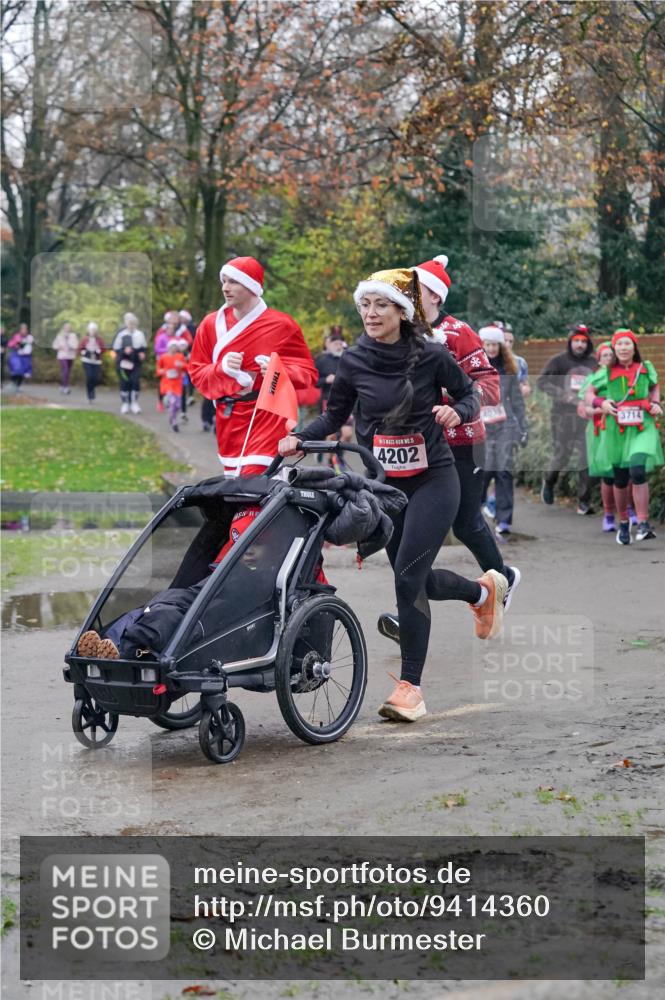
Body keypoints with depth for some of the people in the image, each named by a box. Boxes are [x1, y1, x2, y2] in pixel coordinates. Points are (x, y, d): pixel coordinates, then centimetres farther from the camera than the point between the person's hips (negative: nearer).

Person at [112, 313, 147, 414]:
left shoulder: (140, 334, 2)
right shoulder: (121, 334, -9)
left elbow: (144, 347, 15)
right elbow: (116, 349, -6)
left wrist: (143, 353, -4)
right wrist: (124, 351, -22)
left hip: (136, 363, 2)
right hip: (123, 363, -2)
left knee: (136, 382, -5)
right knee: (124, 383, 3)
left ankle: (134, 403, 5)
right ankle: (125, 404, 14)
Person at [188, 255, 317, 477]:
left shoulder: (281, 325, -1)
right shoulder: (211, 324, 9)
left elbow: (308, 372, 3)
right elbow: (196, 372, 11)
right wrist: (221, 367, -10)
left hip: (266, 419, -4)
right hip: (229, 423, 4)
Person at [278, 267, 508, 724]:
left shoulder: (431, 356, -10)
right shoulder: (354, 361, -2)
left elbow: (469, 395, 3)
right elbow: (335, 416, 7)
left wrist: (457, 412, -20)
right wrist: (299, 439, -9)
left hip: (432, 479, -4)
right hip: (383, 481, 4)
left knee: (408, 575, -14)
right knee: (415, 578, 12)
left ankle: (410, 686, -7)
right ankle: (484, 590, 45)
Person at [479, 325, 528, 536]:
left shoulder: (508, 369, 11)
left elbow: (517, 400, 13)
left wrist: (524, 428, 11)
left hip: (505, 426, 1)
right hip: (481, 428, -1)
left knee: (503, 471, -6)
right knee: (483, 471, -6)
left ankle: (504, 520, -5)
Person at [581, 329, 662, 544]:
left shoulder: (646, 368, 5)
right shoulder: (606, 373, 0)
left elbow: (655, 387, 24)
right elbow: (587, 393, 6)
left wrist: (655, 403, 6)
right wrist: (600, 403, -13)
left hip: (643, 429, -1)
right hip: (616, 431, 1)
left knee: (638, 471, -22)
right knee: (620, 480, 9)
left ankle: (643, 524, -19)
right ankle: (623, 524, 29)